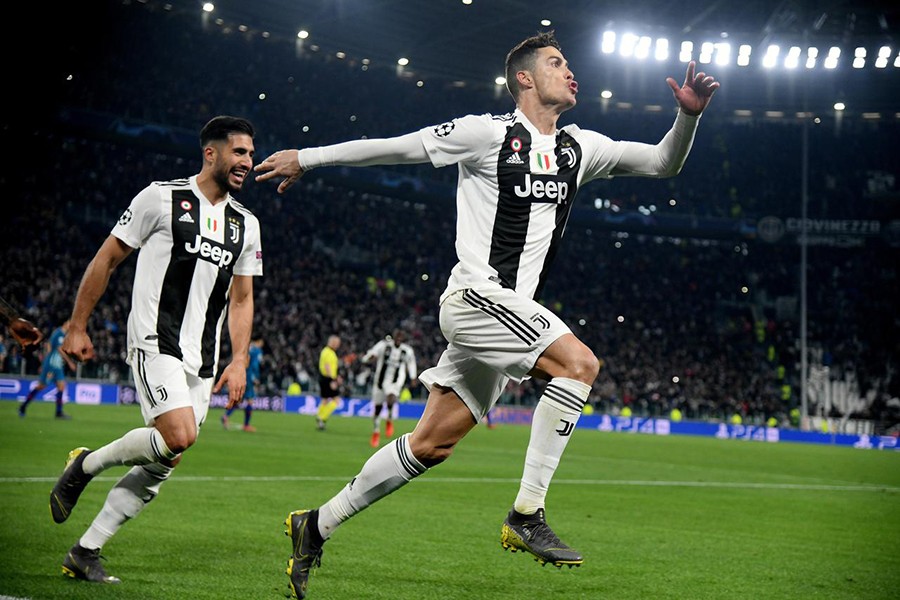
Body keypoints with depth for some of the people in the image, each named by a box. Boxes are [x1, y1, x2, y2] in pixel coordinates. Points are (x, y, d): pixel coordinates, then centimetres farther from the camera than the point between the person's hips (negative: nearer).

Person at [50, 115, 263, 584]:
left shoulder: (245, 225, 14)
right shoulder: (162, 198, -3)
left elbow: (241, 299, 19)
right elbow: (107, 259, 2)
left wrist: (239, 362, 7)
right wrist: (77, 328, 0)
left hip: (202, 360, 6)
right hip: (155, 342, -6)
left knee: (163, 465, 1)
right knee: (177, 438, -25)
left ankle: (84, 553, 11)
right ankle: (85, 465, 1)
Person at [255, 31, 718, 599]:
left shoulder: (580, 148, 14)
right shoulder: (487, 133, -5)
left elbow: (662, 163, 17)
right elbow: (395, 147, 0)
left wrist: (689, 114, -2)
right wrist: (307, 157, 4)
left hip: (509, 309, 7)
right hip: (476, 295, -7)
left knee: (432, 445, 7)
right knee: (579, 362, -24)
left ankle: (318, 526, 16)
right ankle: (527, 515, -22)